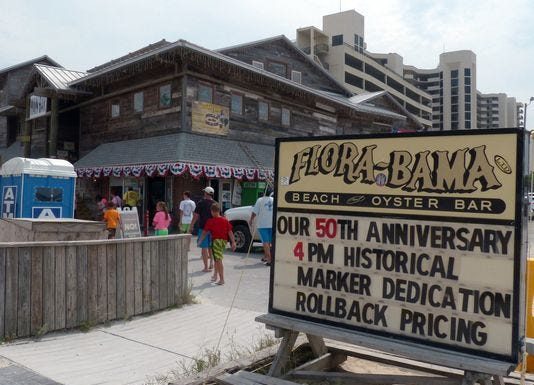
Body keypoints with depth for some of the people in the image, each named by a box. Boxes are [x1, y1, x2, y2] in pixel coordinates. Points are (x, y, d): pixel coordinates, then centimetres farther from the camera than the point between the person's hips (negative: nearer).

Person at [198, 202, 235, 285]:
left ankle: (222, 279, -6)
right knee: (217, 259, 22)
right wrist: (233, 242, 3)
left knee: (218, 260, -4)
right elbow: (230, 232, 1)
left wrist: (200, 241, 13)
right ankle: (215, 275, 33)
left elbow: (204, 232, 1)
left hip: (216, 240, -5)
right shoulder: (225, 220, 4)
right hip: (224, 241, 5)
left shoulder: (210, 221, -5)